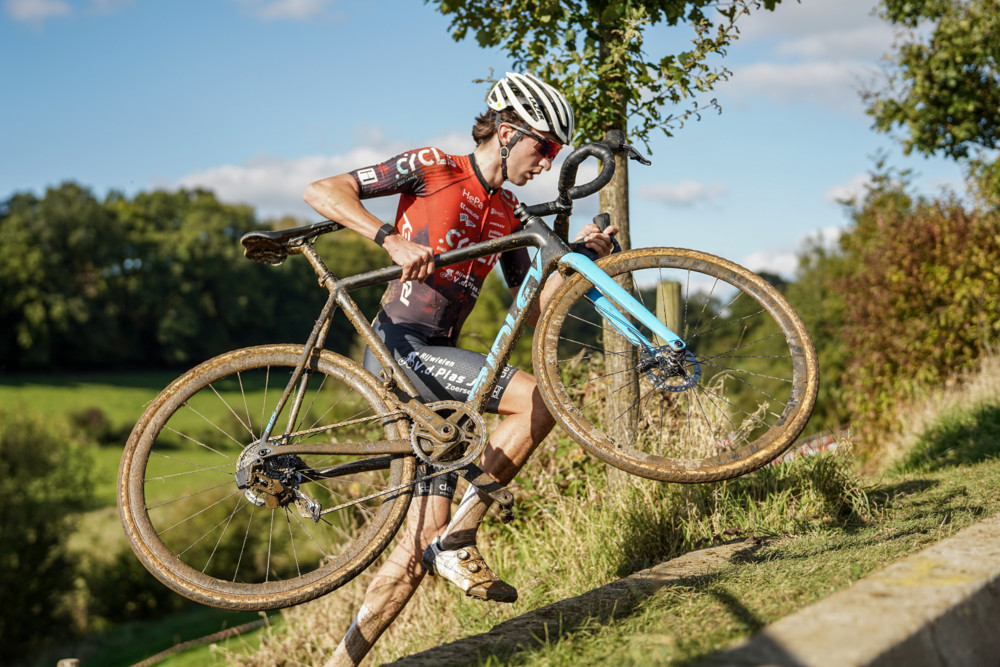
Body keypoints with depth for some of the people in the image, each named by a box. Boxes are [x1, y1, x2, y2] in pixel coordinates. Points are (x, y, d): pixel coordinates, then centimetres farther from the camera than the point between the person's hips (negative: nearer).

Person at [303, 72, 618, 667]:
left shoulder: (508, 216, 19)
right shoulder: (432, 168, 0)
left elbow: (529, 312, 16)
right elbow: (321, 192, -7)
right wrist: (393, 240, -21)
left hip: (434, 362, 7)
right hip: (398, 346, -7)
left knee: (423, 540, -1)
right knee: (540, 400, -22)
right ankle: (458, 540, -13)